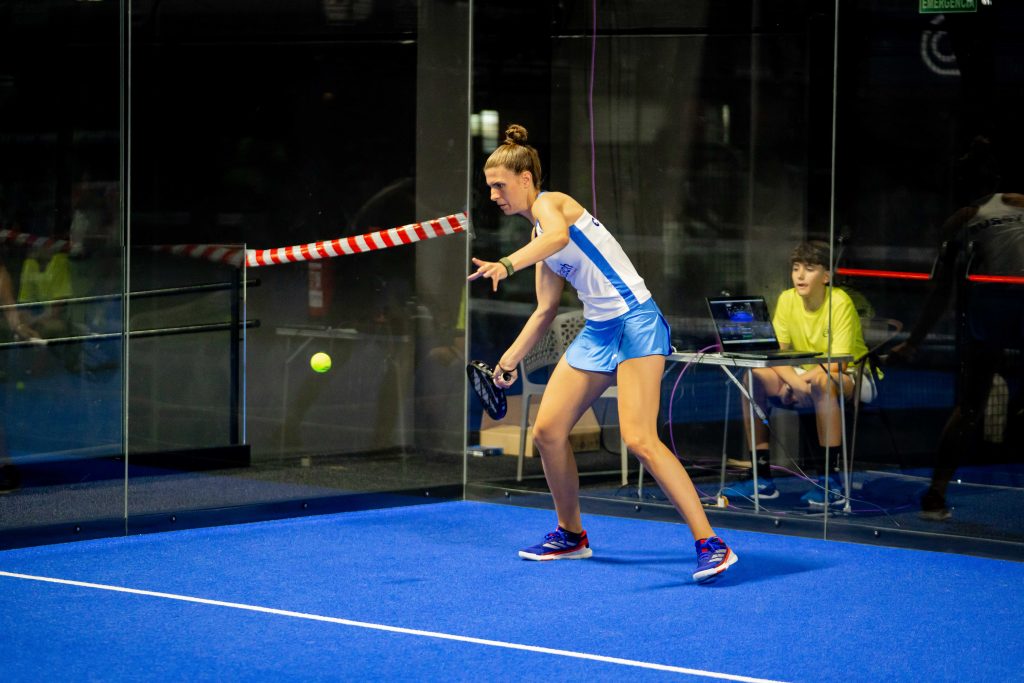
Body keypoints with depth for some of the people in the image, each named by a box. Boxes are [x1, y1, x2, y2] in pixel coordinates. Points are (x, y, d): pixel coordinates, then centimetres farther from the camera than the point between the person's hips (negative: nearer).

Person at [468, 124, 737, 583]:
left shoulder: (550, 202, -6)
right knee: (548, 430, 6)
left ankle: (711, 545, -19)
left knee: (639, 439, -20)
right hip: (597, 330, 9)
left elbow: (559, 235, -33)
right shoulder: (540, 236, 19)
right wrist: (510, 360, 25)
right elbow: (545, 311, 26)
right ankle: (571, 535, 25)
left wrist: (506, 265, -46)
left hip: (635, 320, -9)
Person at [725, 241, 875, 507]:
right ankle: (762, 477, -14)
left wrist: (803, 379, -28)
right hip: (806, 375, 6)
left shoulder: (840, 303, -19)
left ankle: (831, 483, -34)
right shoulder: (787, 300, -4)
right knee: (755, 377, -18)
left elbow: (837, 364, -24)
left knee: (821, 381, -40)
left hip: (852, 378, -6)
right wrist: (795, 382, -26)